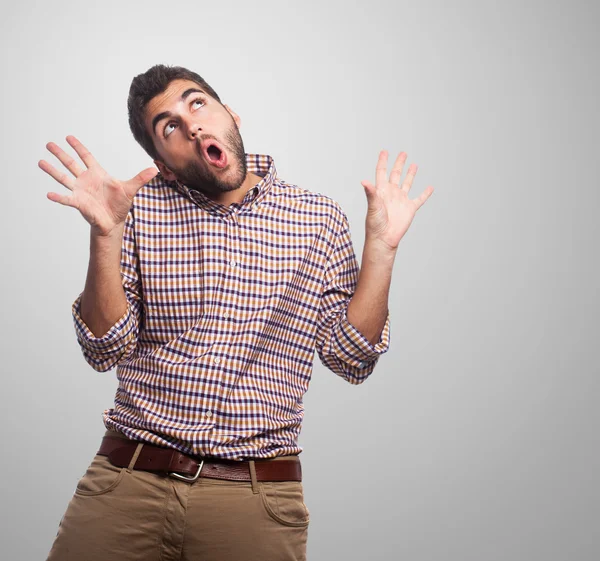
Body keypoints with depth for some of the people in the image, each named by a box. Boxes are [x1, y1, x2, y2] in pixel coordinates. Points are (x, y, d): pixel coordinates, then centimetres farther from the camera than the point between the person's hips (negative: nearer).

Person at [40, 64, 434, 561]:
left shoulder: (319, 219, 3)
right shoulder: (142, 210, 4)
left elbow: (352, 360, 1)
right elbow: (106, 350, -2)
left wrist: (380, 247, -7)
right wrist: (106, 234, -14)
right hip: (127, 480, 1)